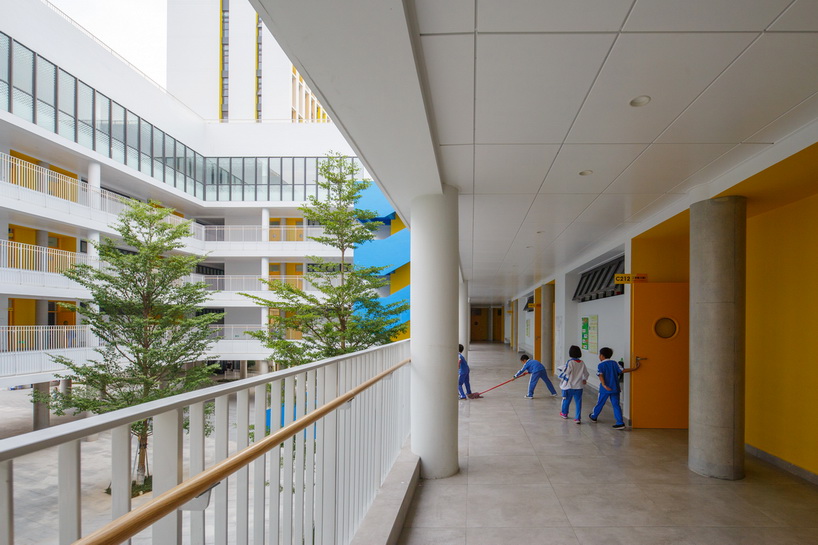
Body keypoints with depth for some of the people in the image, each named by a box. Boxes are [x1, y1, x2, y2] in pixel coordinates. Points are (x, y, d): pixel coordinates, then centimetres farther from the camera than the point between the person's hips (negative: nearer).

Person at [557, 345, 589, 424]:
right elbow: (586, 373, 12)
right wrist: (584, 379, 30)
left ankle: (564, 413, 36)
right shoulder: (582, 363, -1)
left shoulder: (570, 362, -18)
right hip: (579, 386, 3)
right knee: (578, 402, 7)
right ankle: (578, 418, 3)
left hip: (569, 386, -3)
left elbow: (565, 373, -17)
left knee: (566, 400, 17)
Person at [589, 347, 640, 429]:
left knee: (600, 403, 14)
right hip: (615, 388, 2)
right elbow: (622, 370, -4)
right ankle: (620, 423, -3)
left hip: (605, 389, -2)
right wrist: (635, 368, 1)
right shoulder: (614, 363, 4)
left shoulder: (600, 365, -4)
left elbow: (600, 375, -18)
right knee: (616, 405, 4)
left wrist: (604, 385, -27)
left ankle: (594, 416, 33)